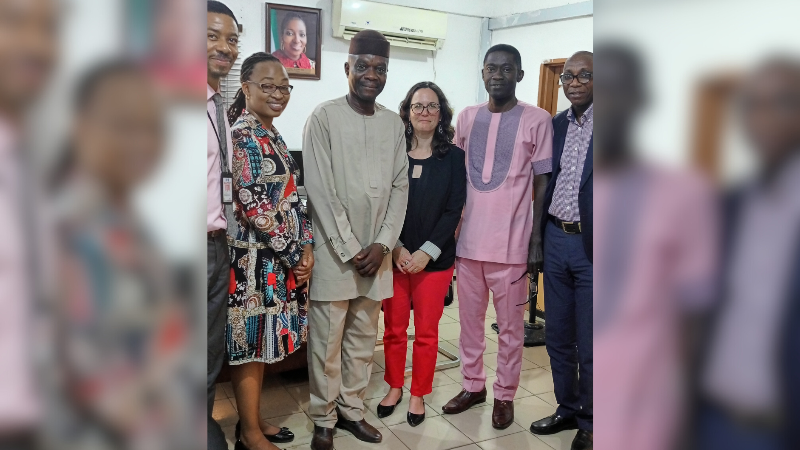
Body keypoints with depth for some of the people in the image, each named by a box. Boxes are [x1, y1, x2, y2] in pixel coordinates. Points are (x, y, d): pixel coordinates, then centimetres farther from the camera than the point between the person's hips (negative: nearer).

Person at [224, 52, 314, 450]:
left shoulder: (272, 135, 13)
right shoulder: (242, 136, -14)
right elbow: (254, 206, -20)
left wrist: (306, 246, 2)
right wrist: (294, 255, -13)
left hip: (280, 259, 9)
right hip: (255, 259, -8)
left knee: (261, 343, 17)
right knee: (250, 345, 4)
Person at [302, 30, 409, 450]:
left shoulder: (394, 123, 7)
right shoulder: (324, 117, -7)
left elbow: (400, 187, 6)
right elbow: (319, 190, -11)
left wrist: (382, 243, -5)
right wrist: (350, 249, -12)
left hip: (376, 250, 5)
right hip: (334, 250, -4)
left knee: (363, 337, 14)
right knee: (326, 340, 5)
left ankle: (351, 408, 30)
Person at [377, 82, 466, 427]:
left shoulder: (453, 156, 0)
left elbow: (454, 210, -4)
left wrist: (426, 252, -12)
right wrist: (396, 248, -11)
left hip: (435, 258, 0)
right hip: (394, 256, 1)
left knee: (426, 331, 8)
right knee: (394, 327, 10)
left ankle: (418, 394, 26)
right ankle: (395, 386, 31)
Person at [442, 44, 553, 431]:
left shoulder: (537, 120, -4)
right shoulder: (467, 117, 7)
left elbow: (543, 185, -3)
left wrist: (536, 242, -7)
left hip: (510, 243, -4)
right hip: (468, 238, 4)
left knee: (510, 325, 8)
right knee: (469, 319, 15)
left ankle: (505, 395, 25)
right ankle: (473, 385, 32)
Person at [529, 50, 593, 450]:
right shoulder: (554, 125, 9)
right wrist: (537, 239, 9)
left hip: (590, 245, -5)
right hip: (555, 240, 5)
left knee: (589, 345, 6)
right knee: (557, 336, 16)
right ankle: (567, 409, 35)